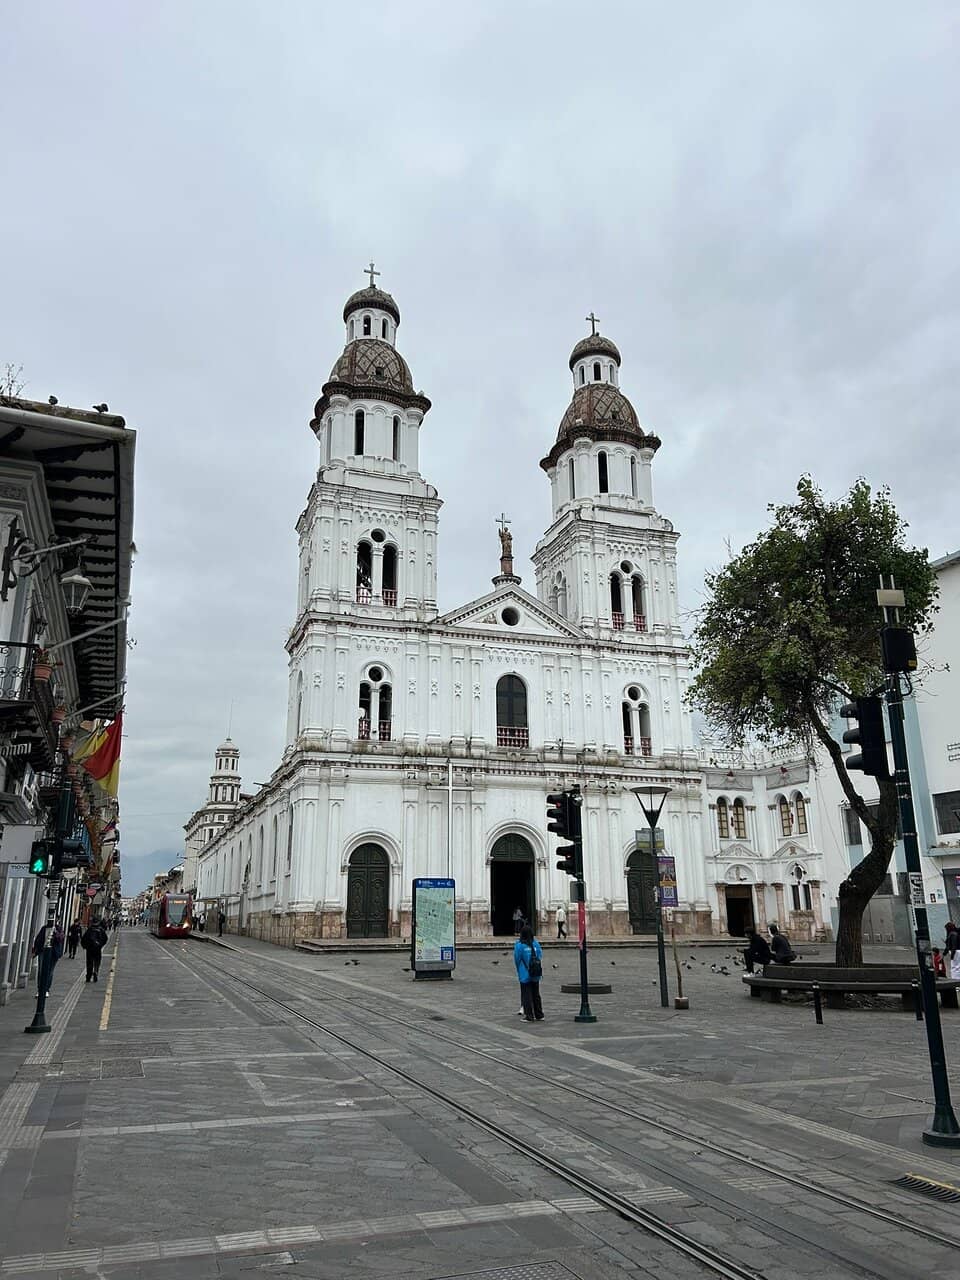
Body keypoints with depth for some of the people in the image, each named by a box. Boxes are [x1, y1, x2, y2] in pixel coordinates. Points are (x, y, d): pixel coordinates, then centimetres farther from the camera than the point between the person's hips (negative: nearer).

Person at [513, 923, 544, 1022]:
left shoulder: (519, 945, -13)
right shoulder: (536, 943, -2)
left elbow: (517, 960, -5)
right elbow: (540, 957, 1)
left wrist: (519, 972, 11)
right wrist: (540, 970, 12)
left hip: (525, 975, -4)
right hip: (536, 975, 4)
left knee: (526, 996, 5)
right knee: (536, 995, 16)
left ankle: (529, 1016, 5)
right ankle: (539, 1015, 21)